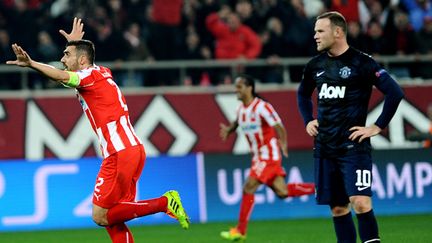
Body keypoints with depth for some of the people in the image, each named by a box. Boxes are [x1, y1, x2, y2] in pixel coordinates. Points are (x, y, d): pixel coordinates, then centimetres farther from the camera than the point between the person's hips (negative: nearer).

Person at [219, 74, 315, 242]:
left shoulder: (261, 107, -17)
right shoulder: (241, 109, 8)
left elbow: (278, 126, -20)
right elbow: (237, 122, 26)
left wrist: (283, 143, -38)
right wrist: (228, 130, 3)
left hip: (269, 155, -8)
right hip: (258, 157, 8)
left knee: (248, 188, -13)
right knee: (282, 192, 5)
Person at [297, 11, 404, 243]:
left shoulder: (362, 63, -8)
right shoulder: (315, 65, 10)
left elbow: (395, 92, -11)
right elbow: (303, 94, 30)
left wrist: (377, 126, -11)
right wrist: (308, 120, 16)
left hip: (353, 146, -6)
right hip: (325, 148, 6)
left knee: (360, 202, -18)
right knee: (338, 208, 8)